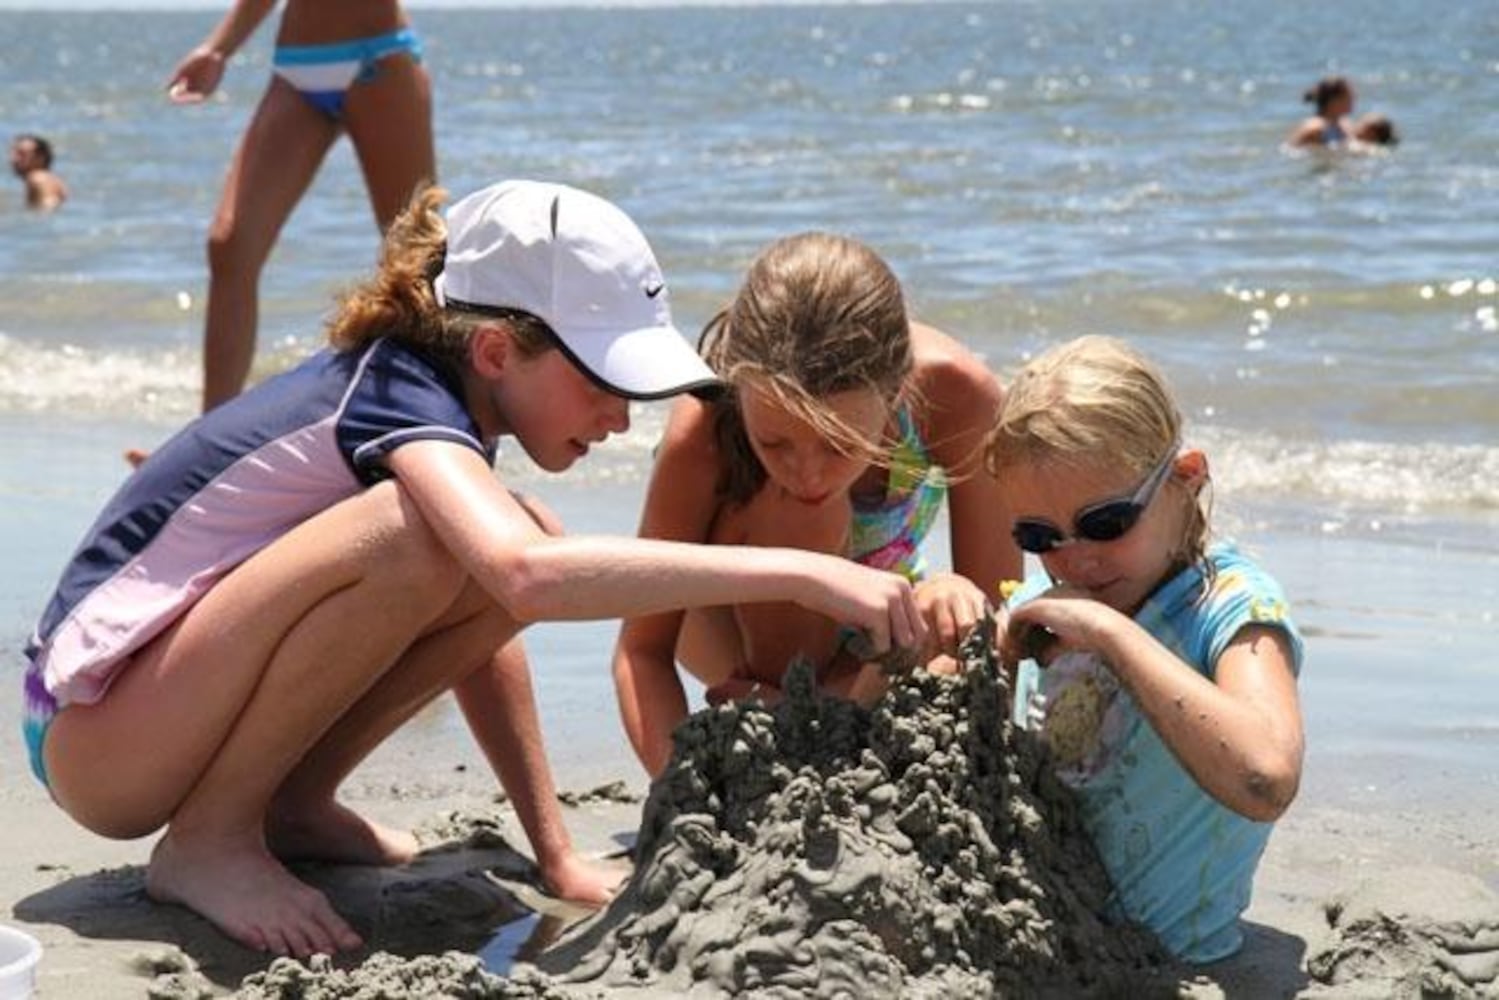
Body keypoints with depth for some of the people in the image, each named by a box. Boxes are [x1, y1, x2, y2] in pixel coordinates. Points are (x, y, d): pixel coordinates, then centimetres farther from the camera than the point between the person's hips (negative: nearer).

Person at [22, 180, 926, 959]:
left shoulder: (410, 385, 3)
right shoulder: (400, 398, -22)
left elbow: (489, 618, 10)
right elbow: (529, 579, -43)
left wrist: (559, 856, 4)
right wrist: (802, 573, -43)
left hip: (180, 699, 8)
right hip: (92, 734, -8)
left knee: (511, 548, -4)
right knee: (418, 537, -31)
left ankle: (294, 804, 6)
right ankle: (208, 840, -14)